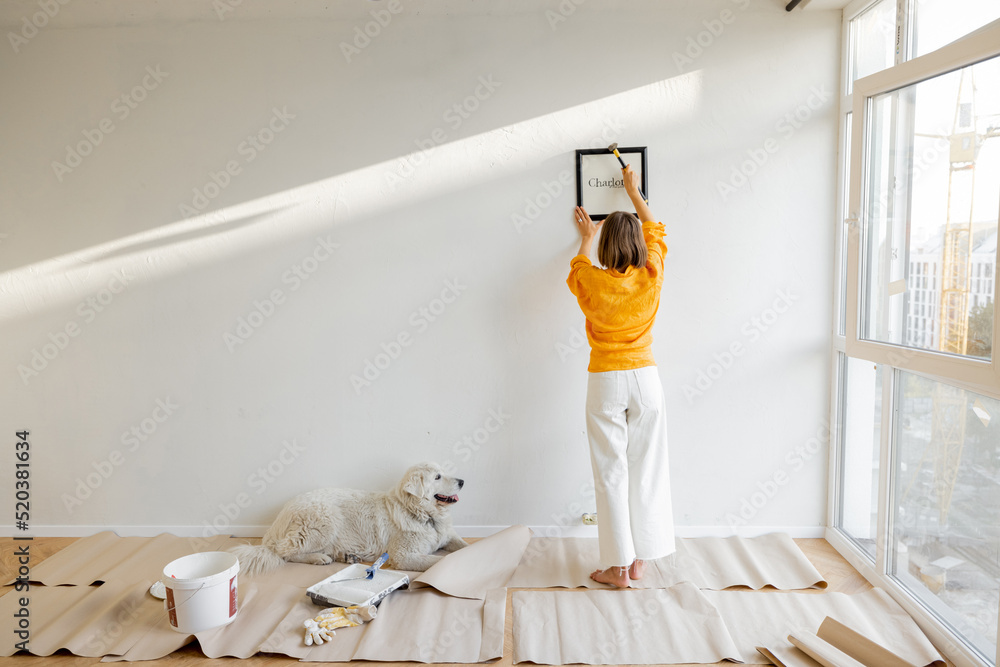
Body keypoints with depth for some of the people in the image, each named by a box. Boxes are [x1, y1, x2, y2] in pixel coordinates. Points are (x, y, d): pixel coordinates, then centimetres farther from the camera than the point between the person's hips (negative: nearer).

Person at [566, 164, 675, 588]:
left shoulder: (592, 282, -10)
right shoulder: (651, 278, -5)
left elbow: (578, 265, 17)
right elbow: (655, 232, 15)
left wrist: (587, 236, 36)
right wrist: (634, 193, 28)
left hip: (605, 382, -2)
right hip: (645, 379, 2)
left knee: (611, 472, 4)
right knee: (645, 469, 10)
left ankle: (617, 565, 9)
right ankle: (639, 559, 19)